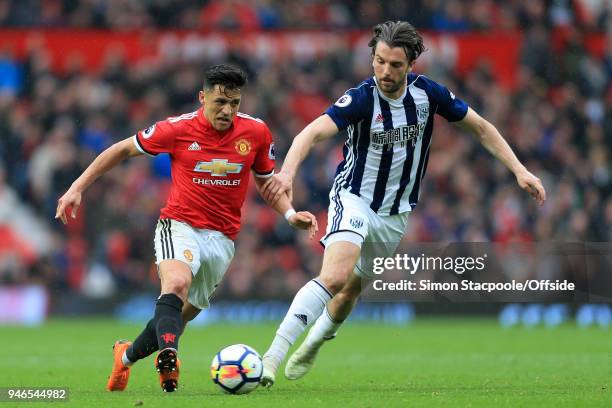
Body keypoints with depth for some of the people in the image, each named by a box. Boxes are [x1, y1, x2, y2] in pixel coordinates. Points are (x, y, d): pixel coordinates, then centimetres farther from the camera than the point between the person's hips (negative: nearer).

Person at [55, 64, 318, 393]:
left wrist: (290, 214, -3)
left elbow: (266, 181, 15)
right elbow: (124, 149, 4)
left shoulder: (256, 132, -2)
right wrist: (78, 187, 2)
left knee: (182, 314, 9)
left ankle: (126, 355, 32)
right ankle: (168, 357, -51)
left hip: (222, 238, 3)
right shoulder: (178, 129, -9)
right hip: (180, 226, -3)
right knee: (177, 282, -34)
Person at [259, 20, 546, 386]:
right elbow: (313, 132, -35)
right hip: (354, 199, -4)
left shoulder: (428, 93, -10)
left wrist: (520, 170, -3)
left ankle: (310, 349, 44)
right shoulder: (362, 99, -22)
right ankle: (274, 354, -31)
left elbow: (480, 127, 4)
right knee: (335, 276, -29)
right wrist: (288, 172, -55)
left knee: (351, 292, 16)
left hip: (395, 215, 4)